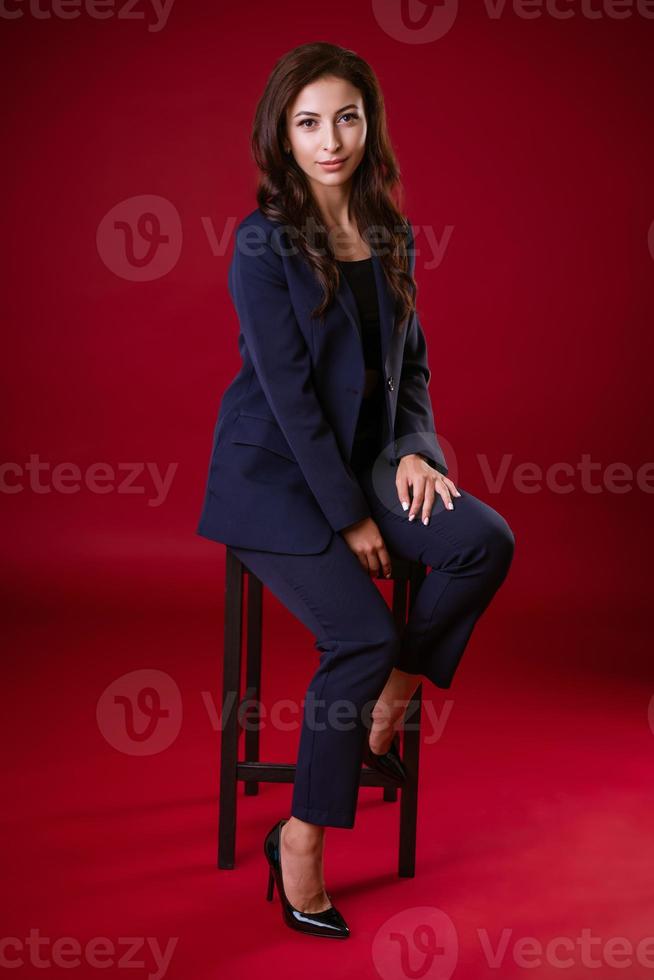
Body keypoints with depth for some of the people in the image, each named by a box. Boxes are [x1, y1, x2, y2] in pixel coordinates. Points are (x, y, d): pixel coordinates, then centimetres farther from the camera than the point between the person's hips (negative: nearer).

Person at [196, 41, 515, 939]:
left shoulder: (389, 235, 7)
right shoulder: (262, 243, -12)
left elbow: (411, 361, 13)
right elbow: (289, 391, -16)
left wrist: (413, 449, -7)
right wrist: (351, 518, -17)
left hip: (362, 457, 6)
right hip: (275, 471, -6)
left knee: (485, 541, -21)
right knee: (363, 635, -22)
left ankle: (389, 702, 1)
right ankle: (300, 836, -4)